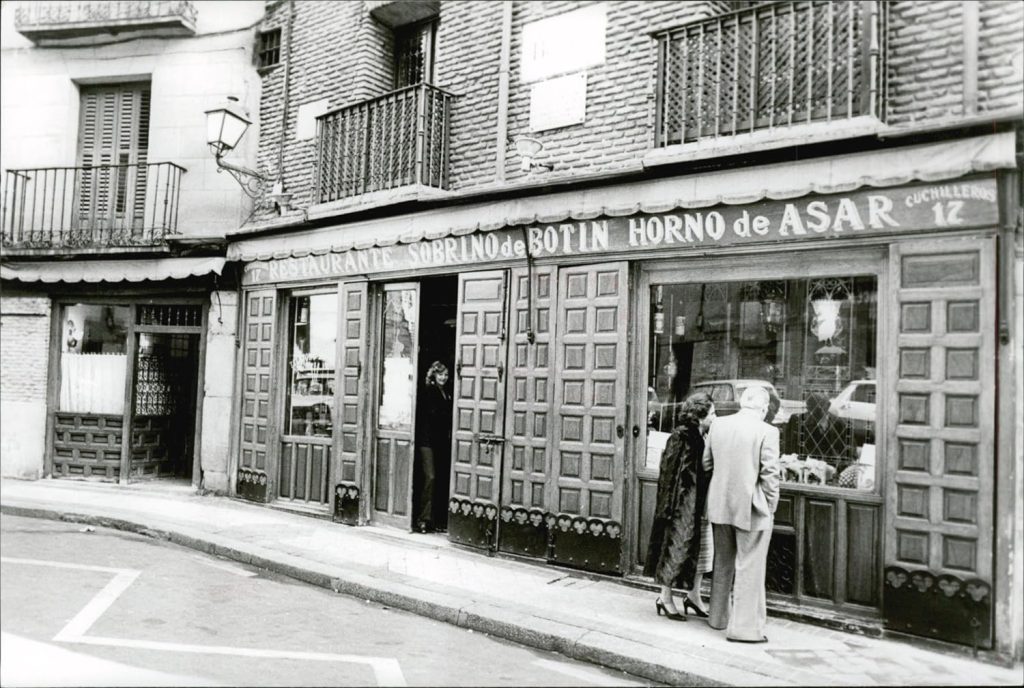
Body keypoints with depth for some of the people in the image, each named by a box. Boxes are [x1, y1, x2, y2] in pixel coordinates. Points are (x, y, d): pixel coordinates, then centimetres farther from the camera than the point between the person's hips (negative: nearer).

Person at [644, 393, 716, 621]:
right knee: (676, 547, 1)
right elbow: (671, 471, -17)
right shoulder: (681, 437, -17)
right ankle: (665, 598, 15)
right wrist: (673, 505, -19)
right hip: (683, 505, -8)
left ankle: (694, 596, 27)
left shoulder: (704, 438, 7)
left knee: (701, 550, 13)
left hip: (701, 505, 8)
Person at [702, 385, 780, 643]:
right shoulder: (767, 431, -14)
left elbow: (707, 463, 9)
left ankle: (718, 617, 33)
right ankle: (745, 626, 8)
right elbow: (770, 474, -13)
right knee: (749, 568, 4)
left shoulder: (718, 425, 2)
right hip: (752, 509, -5)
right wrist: (770, 507, -1)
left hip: (719, 506, 5)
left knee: (723, 564, 20)